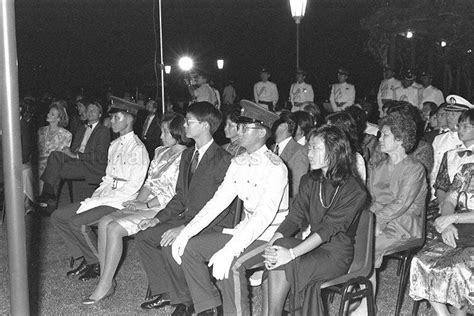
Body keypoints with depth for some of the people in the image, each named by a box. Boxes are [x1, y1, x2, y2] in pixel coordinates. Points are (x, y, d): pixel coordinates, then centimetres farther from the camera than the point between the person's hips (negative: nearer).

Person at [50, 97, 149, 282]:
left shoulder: (137, 149, -13)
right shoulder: (115, 145, 15)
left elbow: (132, 188, -18)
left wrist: (99, 201, -18)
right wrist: (94, 197, -1)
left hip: (120, 202, -9)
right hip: (103, 197, 9)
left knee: (78, 222, -26)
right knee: (57, 217, 2)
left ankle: (99, 264, -3)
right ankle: (87, 258, 9)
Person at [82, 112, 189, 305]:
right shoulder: (161, 152, 17)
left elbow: (175, 194, -16)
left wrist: (145, 205, -13)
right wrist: (137, 201, 0)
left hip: (163, 209, -9)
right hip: (146, 204, 9)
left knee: (114, 228, -22)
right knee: (104, 222, -10)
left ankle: (105, 285, -12)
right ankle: (105, 280, -7)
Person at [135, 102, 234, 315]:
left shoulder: (223, 160, -17)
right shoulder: (187, 155, 12)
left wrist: (185, 229, -27)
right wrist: (158, 219, 2)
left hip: (212, 226, -9)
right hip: (187, 218, 9)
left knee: (172, 246, -29)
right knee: (144, 237, -3)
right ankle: (165, 292, 8)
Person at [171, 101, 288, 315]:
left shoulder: (275, 167, -19)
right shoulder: (238, 163, 6)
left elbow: (264, 216, -28)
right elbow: (218, 201, 4)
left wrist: (228, 251, -35)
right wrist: (186, 233, -6)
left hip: (270, 236, -8)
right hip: (244, 231, 8)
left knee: (232, 264, -33)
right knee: (189, 248, -3)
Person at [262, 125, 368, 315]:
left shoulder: (354, 191, -15)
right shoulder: (309, 181, 7)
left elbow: (328, 229, -22)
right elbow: (295, 216, 1)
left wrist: (291, 253, -30)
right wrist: (274, 240, -18)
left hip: (336, 254, -6)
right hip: (312, 244, 6)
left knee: (282, 266, -26)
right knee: (275, 254, -24)